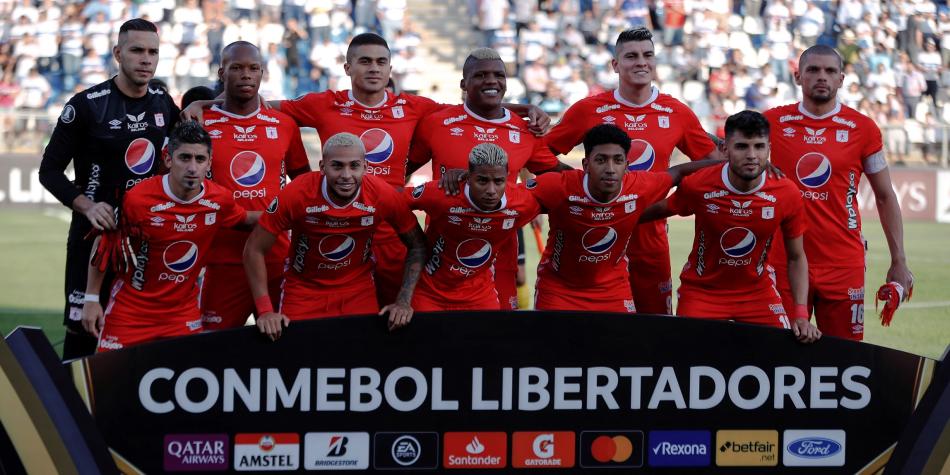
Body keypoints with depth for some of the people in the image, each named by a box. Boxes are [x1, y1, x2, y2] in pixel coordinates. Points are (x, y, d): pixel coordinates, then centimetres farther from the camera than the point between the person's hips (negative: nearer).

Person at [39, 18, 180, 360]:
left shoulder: (163, 104, 7)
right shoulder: (88, 105, -9)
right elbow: (50, 170, -7)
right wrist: (86, 205, -22)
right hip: (97, 231, -5)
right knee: (83, 328, -3)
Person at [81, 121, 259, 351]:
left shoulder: (219, 200, -8)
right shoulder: (139, 199, -19)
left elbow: (244, 219, 16)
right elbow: (104, 244, -6)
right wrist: (92, 298, -3)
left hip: (184, 313, 3)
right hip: (130, 312, -3)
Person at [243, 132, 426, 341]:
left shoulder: (384, 196, -20)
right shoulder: (297, 193, -25)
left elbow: (417, 246, -4)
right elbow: (255, 249, -16)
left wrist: (404, 301, -14)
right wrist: (265, 311, -21)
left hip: (358, 290, 2)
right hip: (303, 289, -1)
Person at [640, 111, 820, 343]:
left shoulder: (786, 194, -16)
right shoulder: (697, 186, -20)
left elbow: (796, 258, -4)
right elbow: (659, 210, 3)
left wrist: (801, 314, -12)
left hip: (757, 291, 1)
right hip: (701, 290, -1)